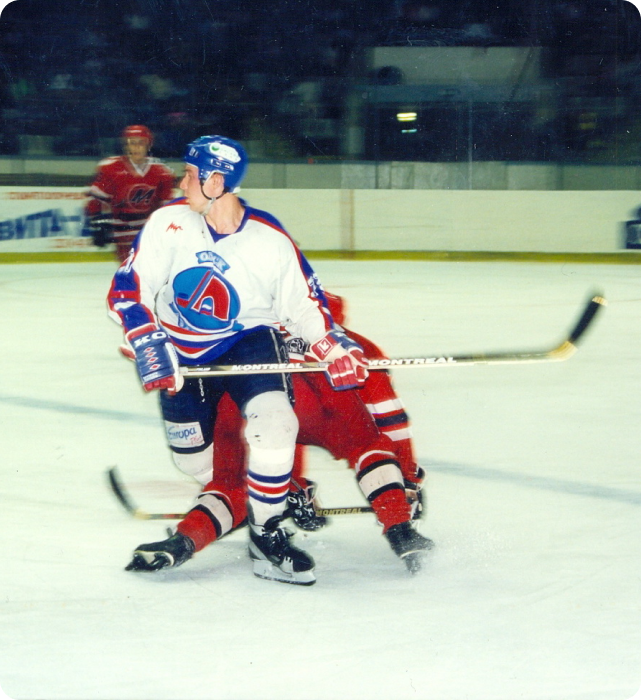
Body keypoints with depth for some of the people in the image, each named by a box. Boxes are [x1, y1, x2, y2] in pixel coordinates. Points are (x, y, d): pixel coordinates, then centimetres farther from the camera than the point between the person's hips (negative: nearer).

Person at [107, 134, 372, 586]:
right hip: (183, 353, 2)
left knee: (274, 423, -27)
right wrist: (149, 345, -22)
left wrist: (332, 345, -20)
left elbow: (304, 303, -5)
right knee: (192, 460, 7)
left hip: (250, 341, -2)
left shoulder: (271, 240, -16)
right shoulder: (170, 224, -15)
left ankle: (267, 534, -12)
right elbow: (128, 289, -12)